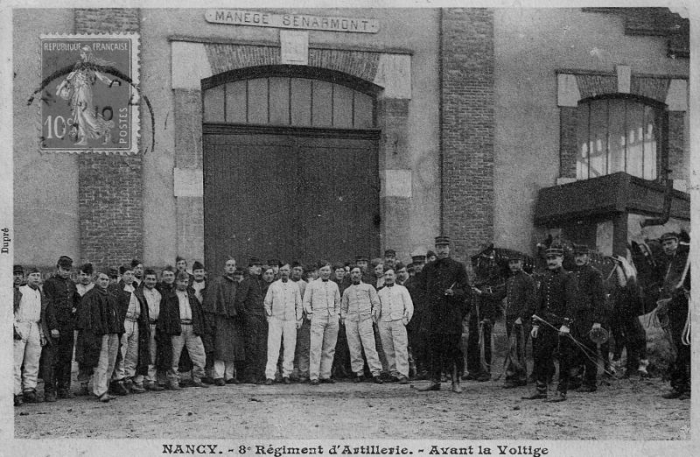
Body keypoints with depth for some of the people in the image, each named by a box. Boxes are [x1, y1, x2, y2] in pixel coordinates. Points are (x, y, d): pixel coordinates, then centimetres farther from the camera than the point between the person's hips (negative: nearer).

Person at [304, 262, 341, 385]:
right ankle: (314, 376, -13)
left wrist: (337, 314, 11)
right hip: (318, 318, -4)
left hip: (332, 319, 4)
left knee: (329, 348, 2)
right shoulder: (312, 285, 7)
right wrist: (310, 314, -3)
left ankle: (325, 375, 7)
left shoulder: (334, 285, 17)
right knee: (316, 348, -11)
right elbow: (306, 301, 8)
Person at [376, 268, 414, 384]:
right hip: (384, 323, 3)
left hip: (398, 322, -3)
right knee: (388, 350, -2)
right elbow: (378, 308, 21)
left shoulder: (402, 289, 13)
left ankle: (403, 374, -16)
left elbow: (409, 306, 9)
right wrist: (377, 321, 8)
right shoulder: (380, 292, 20)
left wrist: (406, 319, -4)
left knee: (401, 348, -12)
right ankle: (393, 372, 4)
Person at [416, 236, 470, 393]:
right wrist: (432, 299, 9)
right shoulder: (428, 268, 13)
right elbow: (420, 286, 22)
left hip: (452, 314, -3)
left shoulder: (458, 267, 4)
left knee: (453, 347, -3)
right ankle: (435, 381, 12)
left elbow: (465, 289, 2)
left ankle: (456, 382, 4)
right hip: (433, 313, 3)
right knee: (434, 347, 5)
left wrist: (454, 293, -15)